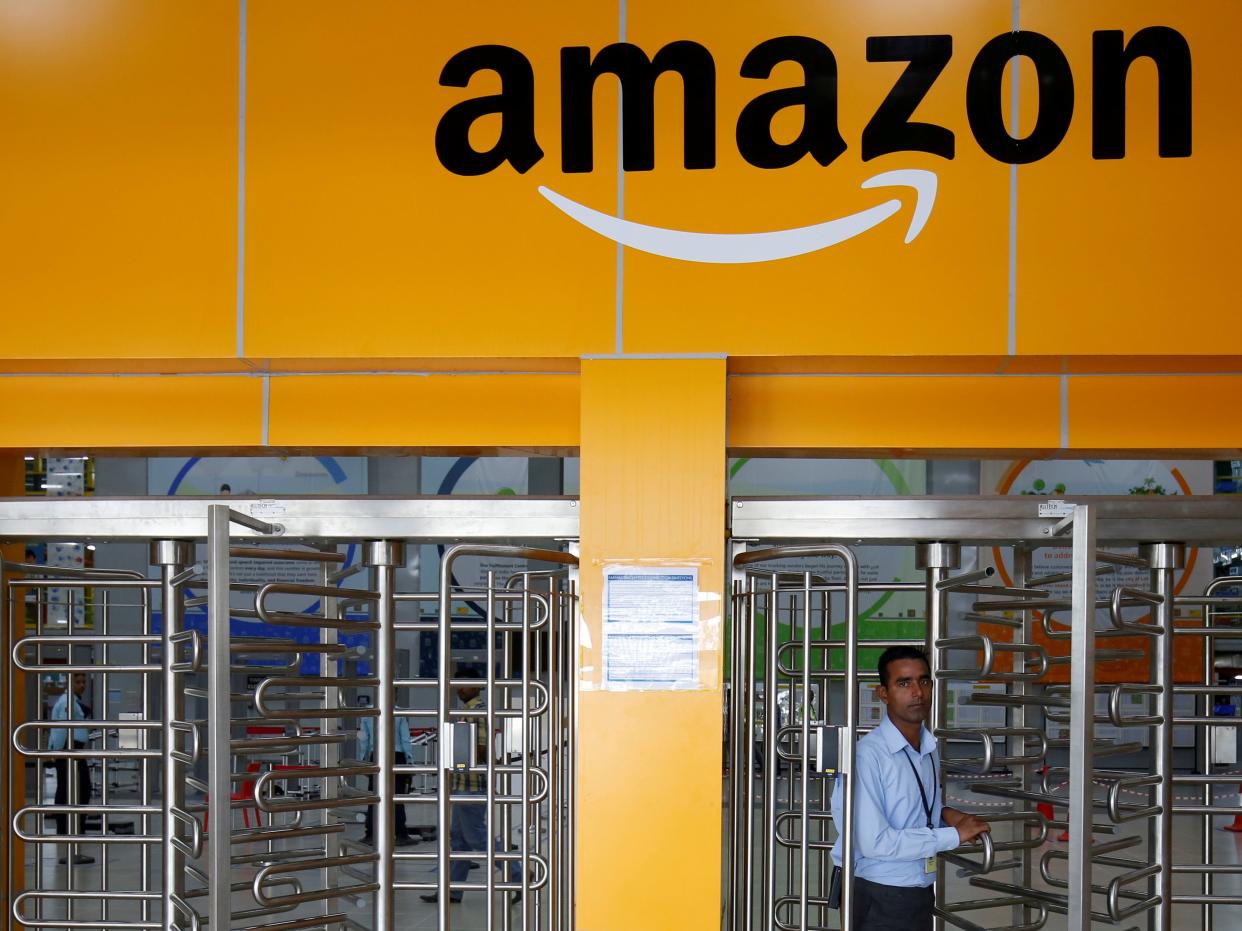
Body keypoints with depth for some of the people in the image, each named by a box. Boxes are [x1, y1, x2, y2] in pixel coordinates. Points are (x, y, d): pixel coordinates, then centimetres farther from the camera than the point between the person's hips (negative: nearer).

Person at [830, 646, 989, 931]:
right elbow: (874, 842, -25)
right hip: (879, 903, -7)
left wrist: (944, 813, -1)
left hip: (921, 895, 7)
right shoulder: (867, 755, -20)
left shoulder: (930, 749, 5)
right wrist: (954, 835, -19)